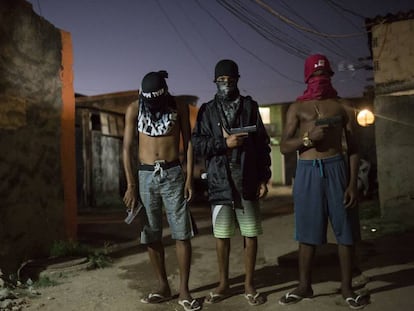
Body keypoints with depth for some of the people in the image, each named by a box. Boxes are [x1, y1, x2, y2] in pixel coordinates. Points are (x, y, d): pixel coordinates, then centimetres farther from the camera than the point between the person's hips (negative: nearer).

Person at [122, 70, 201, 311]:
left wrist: (189, 178, -5)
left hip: (173, 174, -1)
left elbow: (188, 143, 3)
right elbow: (128, 148, 2)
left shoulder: (179, 108, 0)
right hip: (146, 175, 1)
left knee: (182, 233, -2)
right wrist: (131, 185, -3)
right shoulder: (134, 110, 1)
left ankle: (184, 290, 9)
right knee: (151, 235, 6)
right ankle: (163, 287, 21)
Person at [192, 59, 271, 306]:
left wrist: (264, 178, -1)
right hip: (220, 181, 0)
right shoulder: (207, 110, 7)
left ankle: (249, 285, 20)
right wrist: (225, 143, -13)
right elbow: (197, 144, -1)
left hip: (247, 180, 0)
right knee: (222, 234, 7)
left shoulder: (250, 106, 7)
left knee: (250, 233, 5)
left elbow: (263, 144, 5)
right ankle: (224, 284, 23)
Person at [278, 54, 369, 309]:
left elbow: (353, 148, 5)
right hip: (308, 172, 0)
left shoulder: (343, 106, 8)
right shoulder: (297, 108, 8)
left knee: (345, 231, 4)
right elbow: (285, 147, 2)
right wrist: (308, 137, -16)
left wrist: (353, 183, -5)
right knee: (307, 233, 6)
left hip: (336, 169, 0)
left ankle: (347, 287, 18)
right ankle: (305, 286, 19)